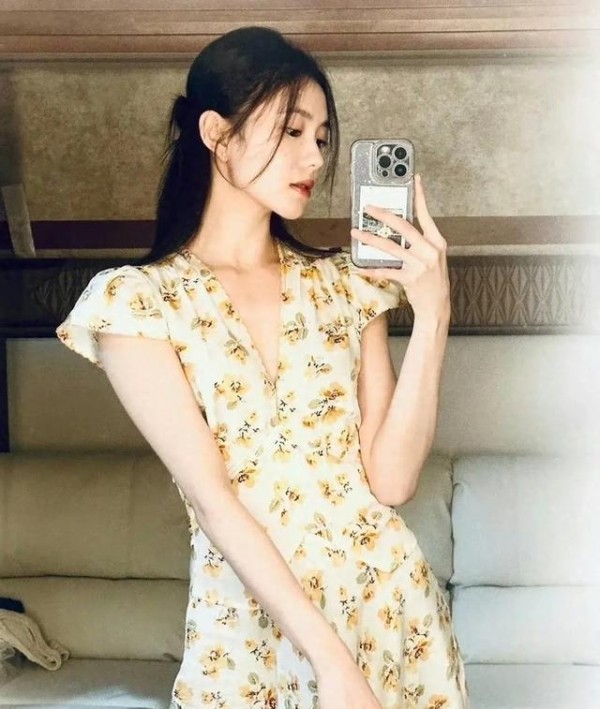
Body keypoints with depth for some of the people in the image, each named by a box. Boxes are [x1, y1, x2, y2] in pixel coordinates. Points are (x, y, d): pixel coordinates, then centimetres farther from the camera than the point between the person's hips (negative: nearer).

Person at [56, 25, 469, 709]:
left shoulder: (345, 283, 4)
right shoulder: (131, 302, -7)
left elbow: (390, 479, -5)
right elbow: (211, 495, -15)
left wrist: (431, 315, -13)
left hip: (390, 606, 4)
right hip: (246, 629, -3)